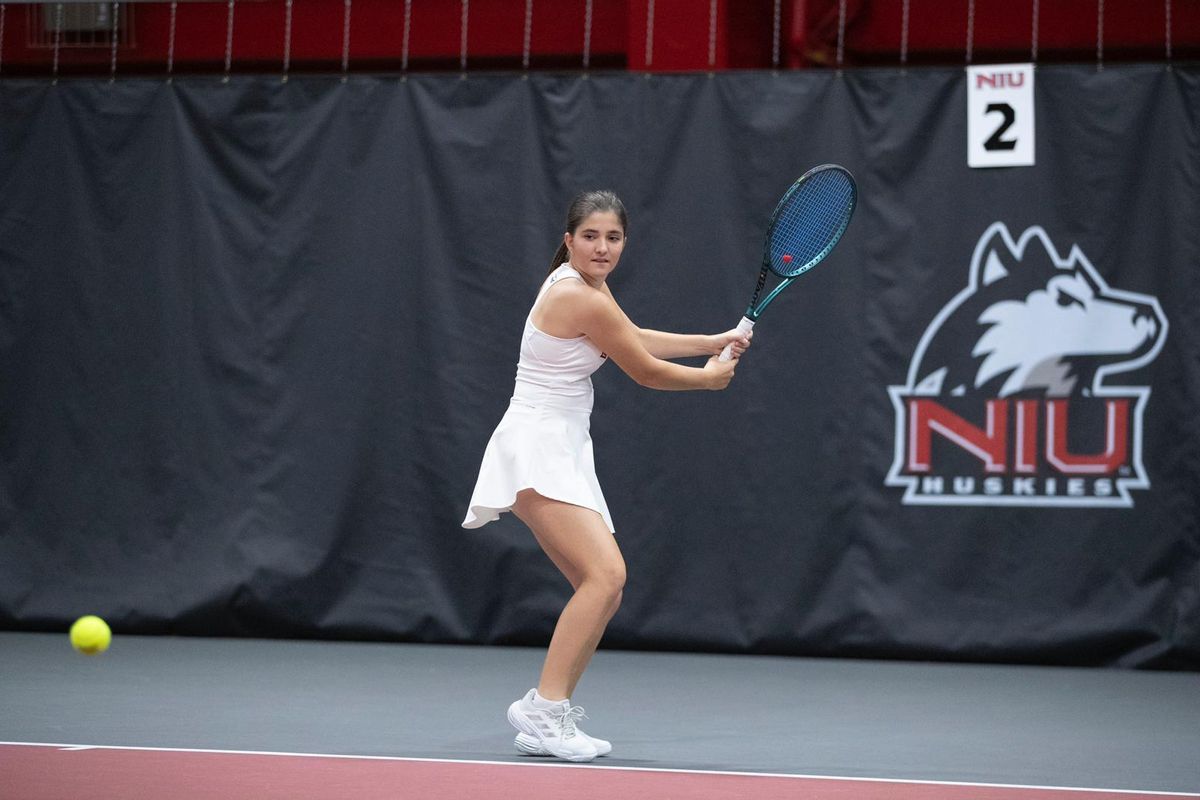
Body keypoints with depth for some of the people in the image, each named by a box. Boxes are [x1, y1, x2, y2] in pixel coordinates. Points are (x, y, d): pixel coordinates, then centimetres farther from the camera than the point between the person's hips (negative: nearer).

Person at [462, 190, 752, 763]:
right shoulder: (583, 300, -17)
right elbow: (647, 372, -7)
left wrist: (714, 342, 26)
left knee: (605, 589, 7)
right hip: (538, 450, -10)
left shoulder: (585, 283, 13)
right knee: (607, 573, -23)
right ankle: (544, 710, -23)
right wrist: (711, 377, 11)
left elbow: (634, 339, 29)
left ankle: (546, 713, 12)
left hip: (564, 452, 10)